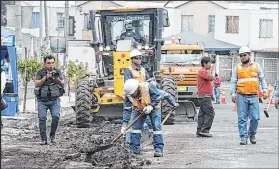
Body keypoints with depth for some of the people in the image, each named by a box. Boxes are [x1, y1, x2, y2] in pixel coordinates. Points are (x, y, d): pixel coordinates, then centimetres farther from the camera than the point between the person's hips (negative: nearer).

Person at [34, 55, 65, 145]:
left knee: (56, 116, -19)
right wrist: (45, 78, -17)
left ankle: (52, 135, 1)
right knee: (42, 118, -12)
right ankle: (43, 139, -6)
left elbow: (62, 84, 3)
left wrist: (57, 78, -17)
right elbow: (37, 84, -5)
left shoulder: (58, 72, 8)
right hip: (42, 100, 0)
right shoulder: (40, 72, 5)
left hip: (54, 100, 0)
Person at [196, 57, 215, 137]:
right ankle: (204, 130, -14)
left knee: (202, 114, 9)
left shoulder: (205, 72, 21)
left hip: (206, 96, 10)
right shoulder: (202, 71, -13)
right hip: (204, 96, -10)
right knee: (210, 113, -12)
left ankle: (199, 131, 9)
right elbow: (211, 78, -25)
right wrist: (213, 71, -6)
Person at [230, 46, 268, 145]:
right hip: (241, 97, 0)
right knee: (242, 118, -3)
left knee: (255, 118, -4)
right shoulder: (237, 68, 10)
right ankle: (243, 137, 3)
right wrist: (233, 93, -5)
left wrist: (264, 90, 1)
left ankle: (252, 134, 17)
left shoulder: (256, 66, 11)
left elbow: (262, 79, 13)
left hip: (254, 96, 0)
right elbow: (233, 82, 8)